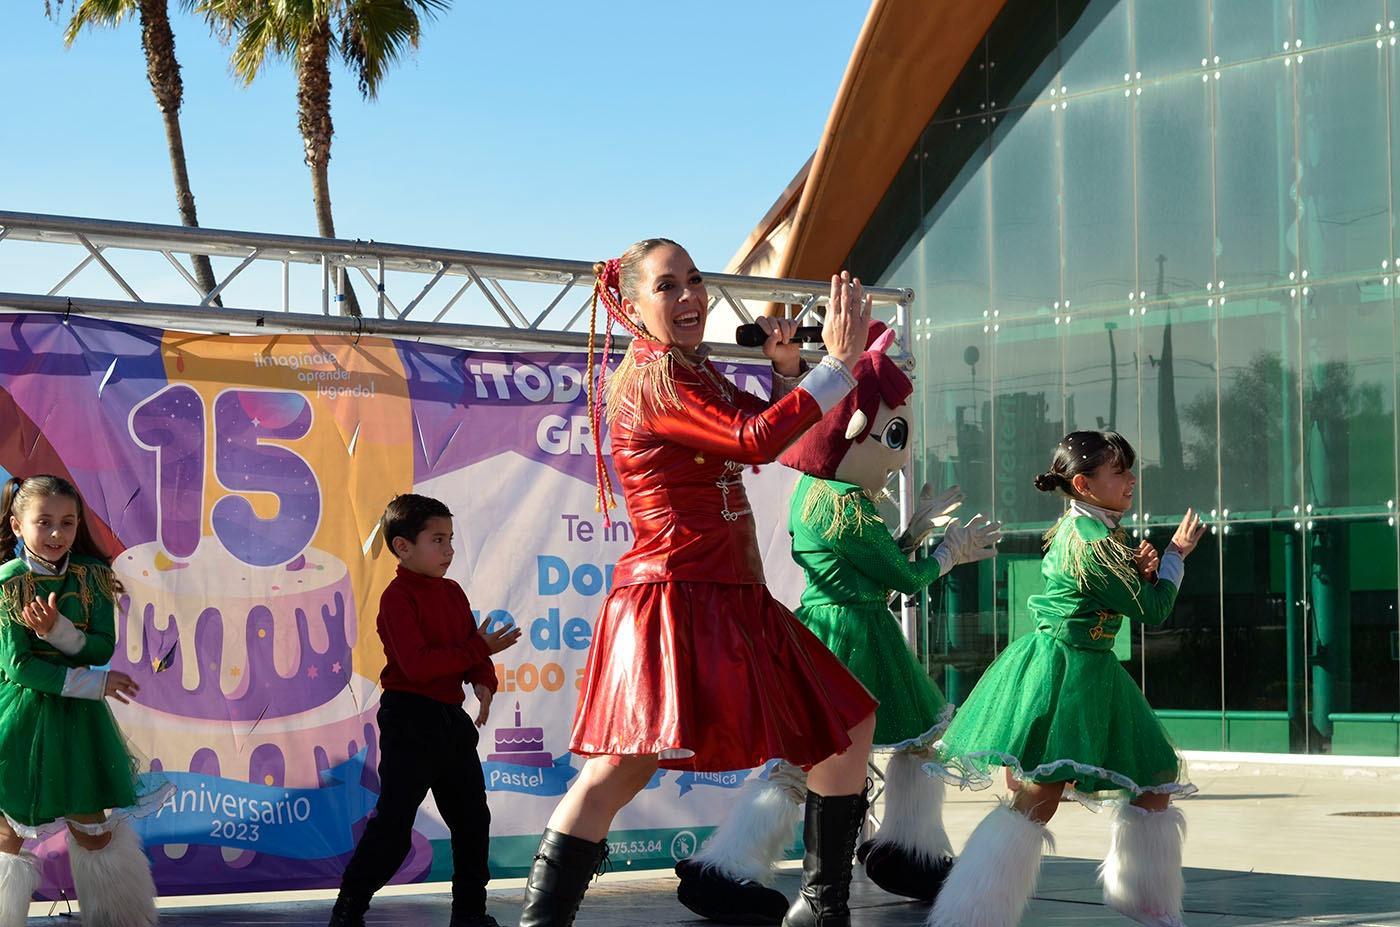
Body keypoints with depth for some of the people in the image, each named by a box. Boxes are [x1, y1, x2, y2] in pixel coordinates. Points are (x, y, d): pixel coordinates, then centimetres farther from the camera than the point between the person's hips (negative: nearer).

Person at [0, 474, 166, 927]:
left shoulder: (93, 576, -2)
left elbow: (102, 649, -7)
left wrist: (58, 631, -26)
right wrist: (94, 683, -16)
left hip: (80, 719, 3)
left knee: (95, 829, 10)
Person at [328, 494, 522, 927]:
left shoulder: (452, 592, 12)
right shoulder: (398, 597, -13)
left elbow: (473, 648, 12)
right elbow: (418, 664, -24)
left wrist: (484, 681, -10)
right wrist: (479, 649, -20)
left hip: (451, 720, 8)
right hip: (410, 720, -8)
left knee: (472, 818, 13)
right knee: (393, 823, -7)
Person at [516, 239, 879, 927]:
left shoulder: (696, 375, 16)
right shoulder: (653, 381, -12)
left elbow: (776, 431, 24)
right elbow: (756, 440, -24)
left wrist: (785, 367, 5)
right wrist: (836, 363, -18)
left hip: (735, 602, 10)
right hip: (673, 598, -10)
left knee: (849, 723, 14)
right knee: (624, 765, -20)